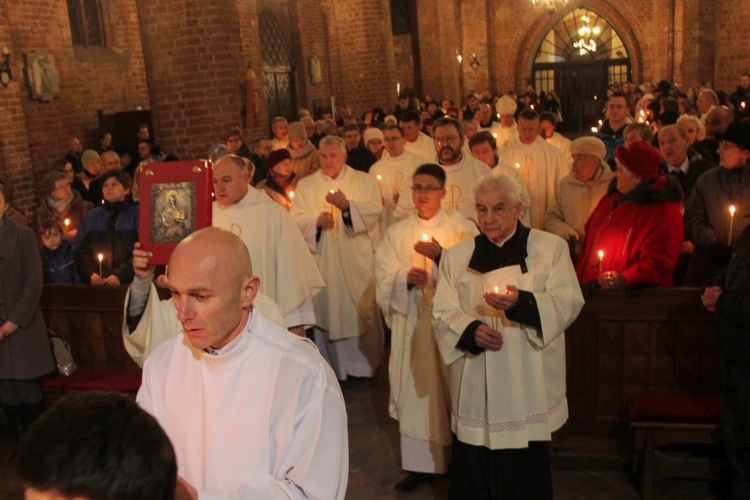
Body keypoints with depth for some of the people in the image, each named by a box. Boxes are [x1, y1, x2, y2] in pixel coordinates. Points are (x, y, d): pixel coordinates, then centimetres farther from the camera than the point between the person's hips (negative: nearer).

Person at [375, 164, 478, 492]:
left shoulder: (462, 228, 0)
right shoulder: (397, 232, 9)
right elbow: (384, 277, 2)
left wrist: (439, 255, -23)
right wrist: (405, 278, -17)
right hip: (411, 321, 2)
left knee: (450, 387, 2)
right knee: (415, 388, 4)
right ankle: (420, 462, 14)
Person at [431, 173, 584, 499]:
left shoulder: (551, 247, 5)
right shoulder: (457, 256, 9)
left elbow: (569, 303, -6)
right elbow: (443, 312, 3)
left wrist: (521, 302, -23)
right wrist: (470, 330, -17)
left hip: (528, 385, -1)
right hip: (475, 387, 1)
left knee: (525, 473, 3)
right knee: (474, 469, 5)